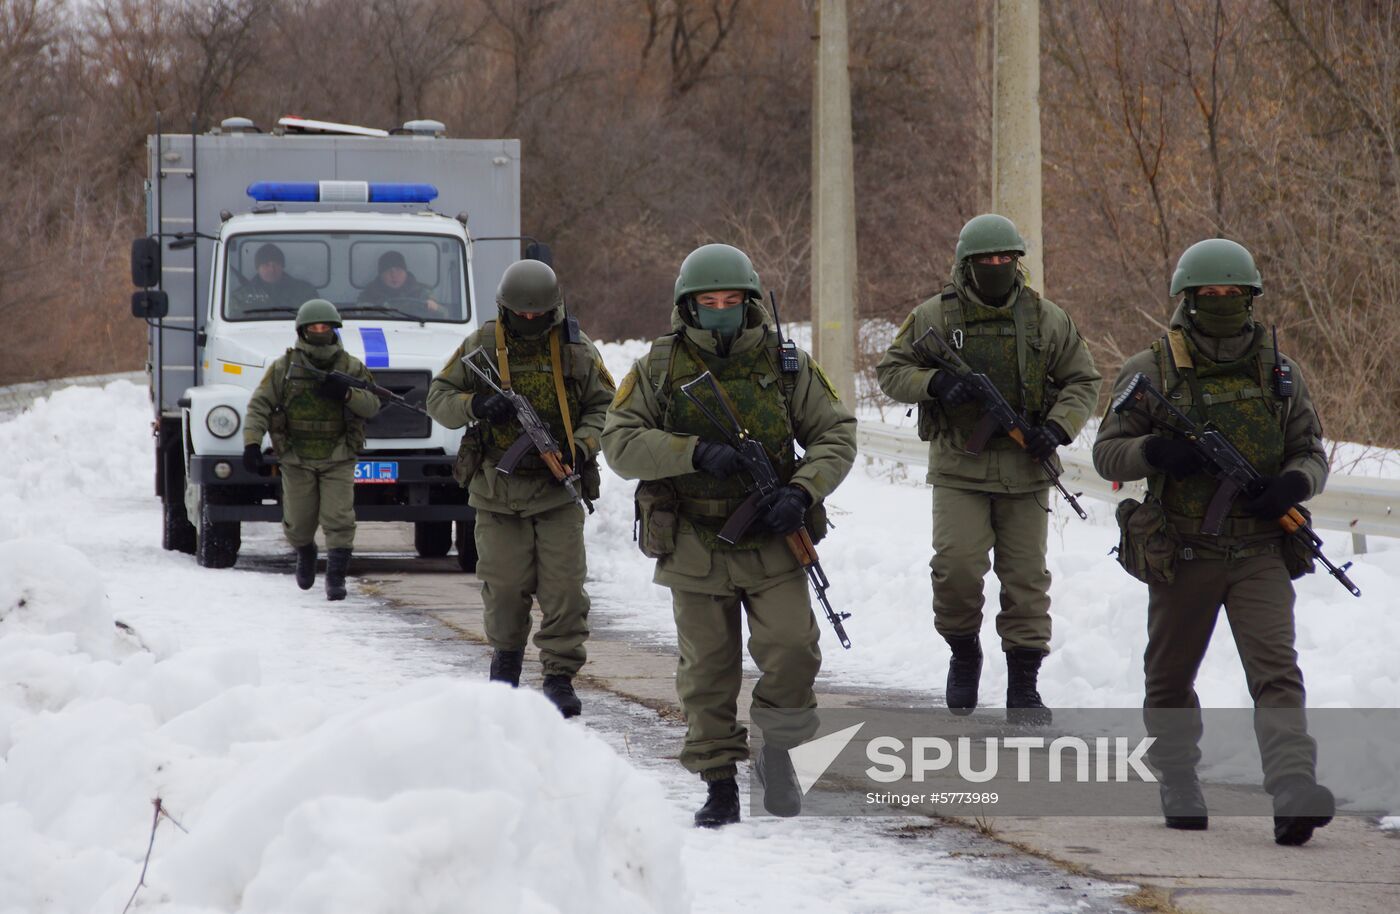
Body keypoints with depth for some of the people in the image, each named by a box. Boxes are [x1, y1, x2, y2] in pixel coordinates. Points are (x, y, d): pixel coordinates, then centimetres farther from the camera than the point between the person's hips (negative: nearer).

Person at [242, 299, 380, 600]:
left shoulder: (351, 368, 1)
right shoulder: (284, 368, -2)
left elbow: (372, 405, -3)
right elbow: (259, 405, -7)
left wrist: (346, 394, -23)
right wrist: (252, 443, -19)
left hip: (338, 460, 0)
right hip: (296, 459, 0)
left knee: (338, 519, -11)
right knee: (298, 523, 8)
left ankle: (336, 577, -5)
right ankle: (305, 554, 40)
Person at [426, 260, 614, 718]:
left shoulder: (578, 349, 3)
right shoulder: (482, 345, 2)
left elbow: (604, 406, 9)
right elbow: (439, 397, 5)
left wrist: (581, 445, -9)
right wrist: (475, 405, -16)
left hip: (558, 490, 0)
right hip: (498, 488, 0)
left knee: (564, 586, -7)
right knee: (506, 585, 0)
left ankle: (561, 676, -1)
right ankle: (506, 653, 27)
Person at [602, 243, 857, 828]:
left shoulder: (787, 367, 3)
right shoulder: (658, 371, 0)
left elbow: (836, 435, 5)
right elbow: (621, 443, -8)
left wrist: (802, 493, -13)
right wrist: (696, 452, -22)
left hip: (771, 541, 0)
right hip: (694, 549, 0)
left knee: (791, 650, -14)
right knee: (707, 671, 4)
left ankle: (775, 747, 12)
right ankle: (719, 786, 15)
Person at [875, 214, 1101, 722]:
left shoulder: (1045, 319, 5)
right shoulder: (934, 317, 2)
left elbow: (1082, 381, 10)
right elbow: (890, 371, 5)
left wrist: (1058, 426, -8)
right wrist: (934, 384, -15)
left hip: (1025, 470, 2)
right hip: (959, 470, -2)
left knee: (1026, 576, 3)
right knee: (957, 566, -16)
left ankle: (1024, 684, 11)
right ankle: (964, 653, 11)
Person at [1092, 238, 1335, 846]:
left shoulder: (1280, 373, 7)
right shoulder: (1150, 372, 0)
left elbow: (1312, 453, 13)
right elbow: (1107, 454, 1)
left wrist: (1295, 483, -11)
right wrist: (1155, 452, -21)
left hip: (1260, 552, 0)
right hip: (1183, 557, 0)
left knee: (1276, 671, -15)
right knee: (1170, 679, 12)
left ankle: (1294, 796, -27)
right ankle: (1178, 786, 32)